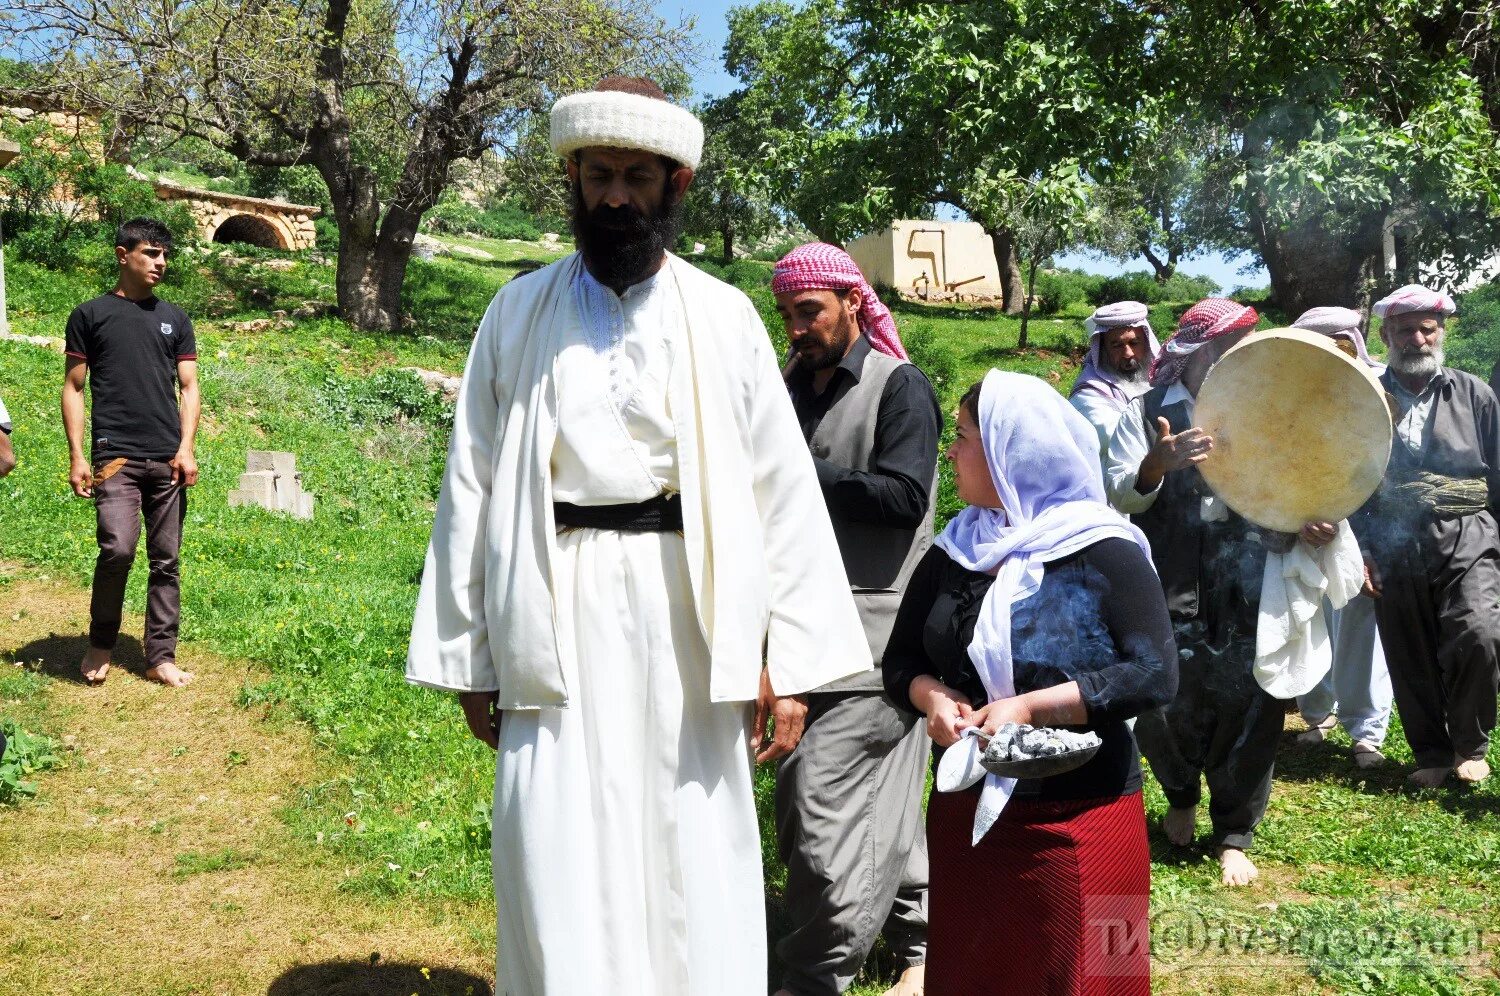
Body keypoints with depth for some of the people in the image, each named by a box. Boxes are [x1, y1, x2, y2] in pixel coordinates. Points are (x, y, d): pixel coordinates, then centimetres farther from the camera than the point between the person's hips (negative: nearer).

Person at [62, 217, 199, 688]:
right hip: (115, 456, -3)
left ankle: (161, 658, 14)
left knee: (166, 560, 5)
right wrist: (77, 456, -3)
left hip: (167, 461, 3)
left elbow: (189, 388, 10)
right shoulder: (90, 314, 4)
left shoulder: (175, 318, 12)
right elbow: (73, 388, 4)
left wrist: (186, 449, -3)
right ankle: (100, 643, 7)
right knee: (117, 549, -17)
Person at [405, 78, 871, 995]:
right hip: (558, 620, 0)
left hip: (688, 618, 0)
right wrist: (469, 661, 3)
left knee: (697, 869, 5)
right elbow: (472, 490, 5)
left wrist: (794, 662, -4)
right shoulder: (520, 314, 6)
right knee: (562, 877, 4)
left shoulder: (725, 318, 5)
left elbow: (783, 489, 1)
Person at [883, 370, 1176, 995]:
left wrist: (1028, 707, -23)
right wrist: (933, 698, -12)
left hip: (1079, 817, -5)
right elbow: (901, 662, 10)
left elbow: (1154, 675, -18)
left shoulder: (1103, 553, -11)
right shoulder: (953, 552, 6)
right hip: (966, 810, 5)